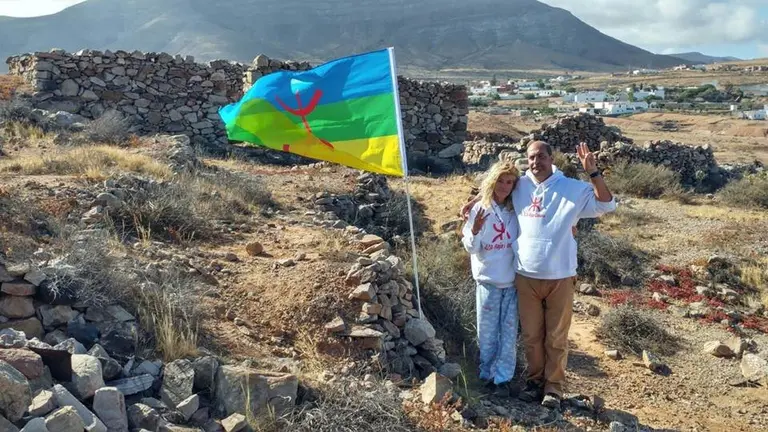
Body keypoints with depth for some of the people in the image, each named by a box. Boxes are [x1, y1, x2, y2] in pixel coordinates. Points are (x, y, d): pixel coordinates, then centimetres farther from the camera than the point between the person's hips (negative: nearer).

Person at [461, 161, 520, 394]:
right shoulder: (479, 209, -6)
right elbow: (471, 248, -5)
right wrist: (474, 230, -24)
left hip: (512, 282, 1)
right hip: (487, 281, -1)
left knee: (509, 332, 6)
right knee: (487, 332, 9)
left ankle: (502, 377, 18)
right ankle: (488, 374, 26)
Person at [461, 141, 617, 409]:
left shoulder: (573, 189, -4)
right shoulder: (519, 186, 4)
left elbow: (607, 205, -12)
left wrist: (593, 173, -22)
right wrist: (474, 202, 8)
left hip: (560, 277, -2)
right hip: (526, 276, 2)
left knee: (556, 338, 8)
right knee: (531, 336, 14)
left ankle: (554, 387, 22)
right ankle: (535, 381, 30)